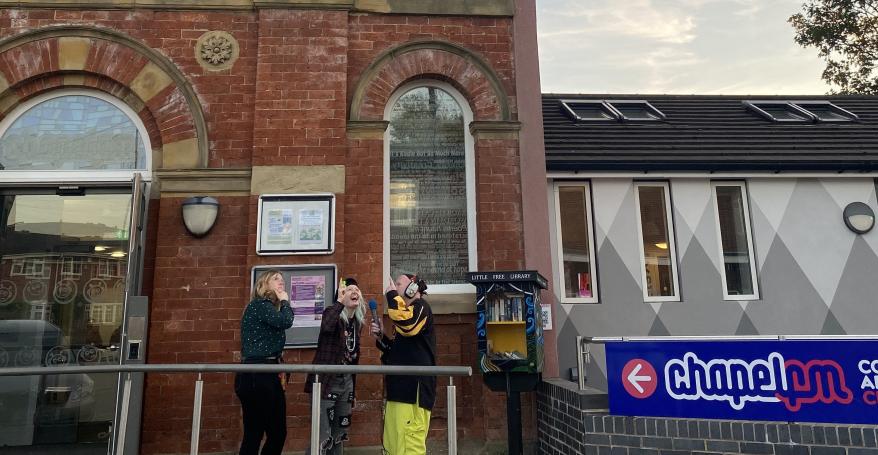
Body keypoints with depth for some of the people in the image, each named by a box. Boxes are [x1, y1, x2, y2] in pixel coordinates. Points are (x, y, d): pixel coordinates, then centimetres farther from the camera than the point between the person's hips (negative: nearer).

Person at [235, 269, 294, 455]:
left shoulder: (268, 307, 19)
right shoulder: (259, 304, -10)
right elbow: (286, 321, -25)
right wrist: (285, 301, -7)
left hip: (268, 374, 10)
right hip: (256, 375, -10)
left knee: (278, 433, 12)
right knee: (254, 434, -4)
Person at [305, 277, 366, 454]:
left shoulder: (357, 322, 8)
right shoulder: (332, 314, -12)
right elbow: (326, 327, -38)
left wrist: (353, 391, 17)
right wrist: (340, 301, -29)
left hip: (346, 382, 7)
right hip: (326, 382, -7)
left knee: (339, 435, 16)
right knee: (322, 436, -9)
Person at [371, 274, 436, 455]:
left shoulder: (420, 306, -3)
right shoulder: (408, 312, 25)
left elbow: (407, 324, -27)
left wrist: (392, 295, -14)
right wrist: (381, 338, 14)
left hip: (414, 388, -10)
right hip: (400, 387, 10)